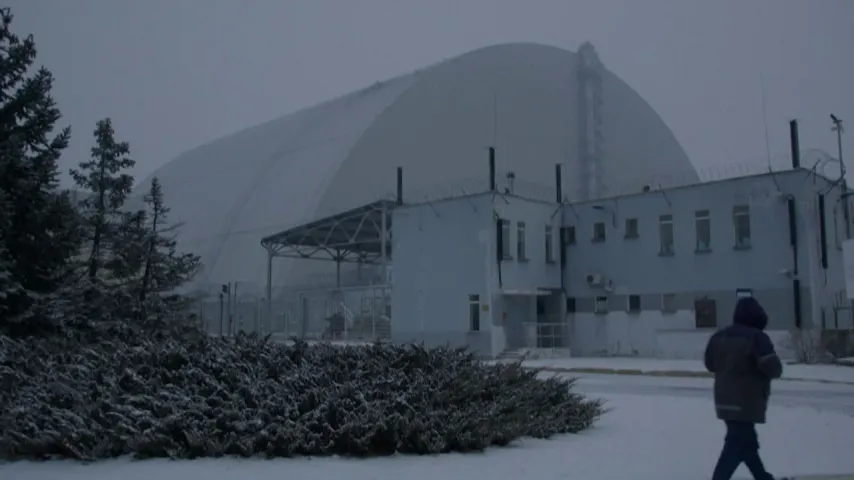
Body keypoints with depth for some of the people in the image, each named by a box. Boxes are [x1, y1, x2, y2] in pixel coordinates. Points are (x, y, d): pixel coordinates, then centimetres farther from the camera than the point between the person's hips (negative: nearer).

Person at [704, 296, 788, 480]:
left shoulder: (719, 336, 6)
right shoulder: (757, 337, -15)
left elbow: (710, 364, 15)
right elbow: (773, 368, -21)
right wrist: (775, 368, 1)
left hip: (725, 401, 8)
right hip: (746, 402, -8)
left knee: (746, 441, 20)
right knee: (737, 445, -5)